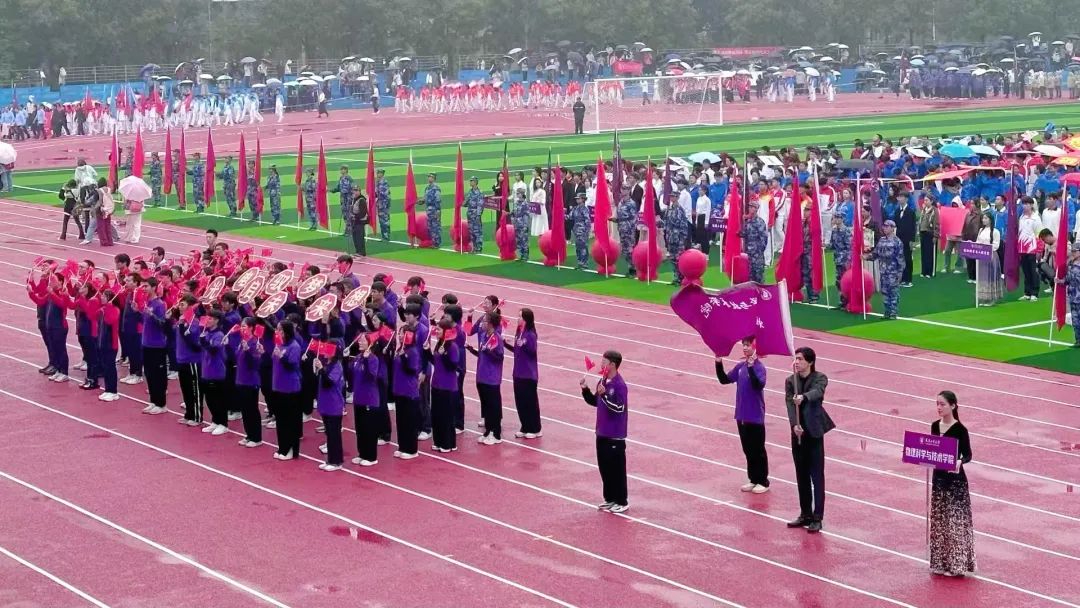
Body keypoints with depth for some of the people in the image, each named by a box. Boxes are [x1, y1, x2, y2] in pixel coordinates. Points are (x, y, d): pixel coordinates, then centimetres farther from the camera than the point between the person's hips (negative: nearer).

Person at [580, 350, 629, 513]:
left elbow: (619, 408, -26)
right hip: (602, 433, 9)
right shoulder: (603, 382, 8)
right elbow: (595, 402, 17)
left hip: (615, 435, -9)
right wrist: (585, 389, 3)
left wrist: (604, 394, -32)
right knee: (604, 467, 14)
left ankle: (622, 502, 9)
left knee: (617, 469, 0)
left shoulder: (619, 385, -18)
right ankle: (610, 499, 25)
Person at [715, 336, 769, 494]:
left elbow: (759, 385, -32)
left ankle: (763, 481, 16)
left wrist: (751, 367, -41)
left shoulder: (759, 367, -16)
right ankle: (753, 479, 25)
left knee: (758, 450, 4)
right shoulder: (740, 366, 4)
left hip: (755, 417, -7)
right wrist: (719, 363, -5)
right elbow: (724, 380, 7)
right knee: (747, 450, 14)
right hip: (742, 416, 7)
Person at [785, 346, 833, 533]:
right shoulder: (790, 381, 5)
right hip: (798, 433, 4)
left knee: (817, 476, -2)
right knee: (801, 476, 12)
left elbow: (817, 392, -27)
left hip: (814, 433, -4)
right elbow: (790, 403, -7)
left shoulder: (820, 378, -6)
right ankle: (805, 515, 22)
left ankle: (817, 519, 2)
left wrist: (803, 397, -49)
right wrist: (794, 424, -23)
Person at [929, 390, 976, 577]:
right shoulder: (935, 426, 5)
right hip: (938, 478, 6)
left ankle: (956, 563, 6)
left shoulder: (959, 429, -13)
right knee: (939, 521, 11)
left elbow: (967, 454, -12)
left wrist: (960, 461, -32)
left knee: (955, 521, -1)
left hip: (955, 480, -6)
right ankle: (941, 562, 20)